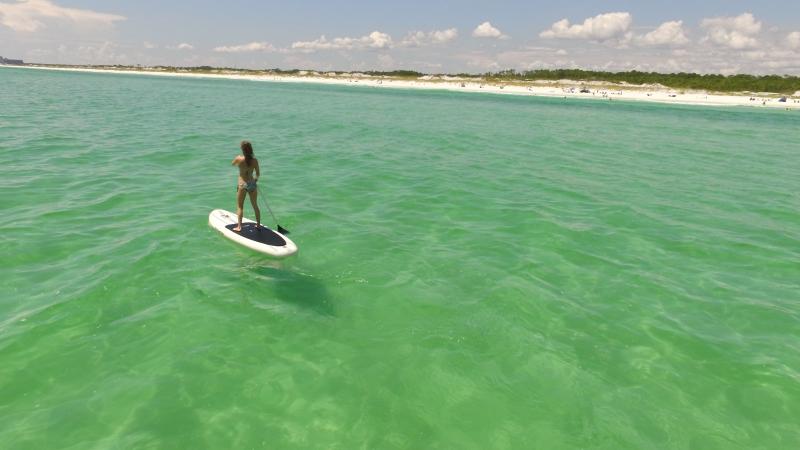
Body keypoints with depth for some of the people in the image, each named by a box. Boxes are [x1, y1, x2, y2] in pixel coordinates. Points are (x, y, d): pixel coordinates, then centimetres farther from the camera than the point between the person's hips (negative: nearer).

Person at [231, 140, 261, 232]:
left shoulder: (239, 158, -13)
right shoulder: (254, 160, -7)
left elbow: (232, 164, 10)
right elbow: (258, 174, 2)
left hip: (242, 185, -3)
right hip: (252, 184, 3)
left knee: (240, 206, 9)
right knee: (255, 205, 17)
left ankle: (239, 227, 9)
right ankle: (258, 225, 26)